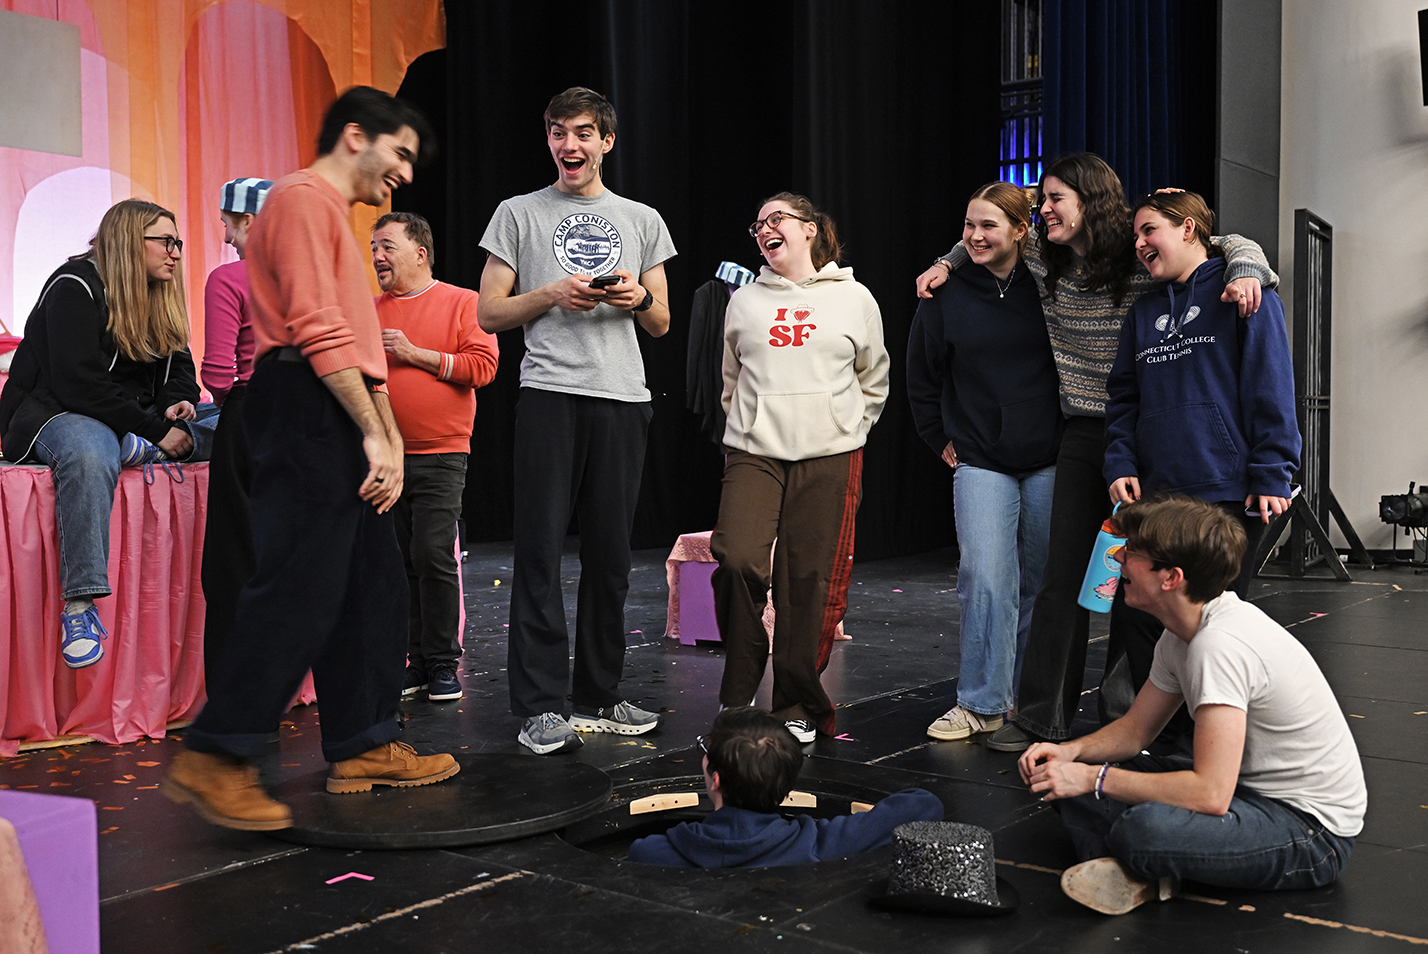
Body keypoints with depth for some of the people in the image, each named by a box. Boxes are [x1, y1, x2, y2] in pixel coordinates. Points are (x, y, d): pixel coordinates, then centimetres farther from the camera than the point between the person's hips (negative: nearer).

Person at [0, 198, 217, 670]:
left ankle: (134, 451, -22)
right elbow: (80, 384, -21)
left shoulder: (160, 298, 14)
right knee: (89, 453, -44)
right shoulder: (75, 289, -11)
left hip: (136, 420, 8)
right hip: (56, 413, -8)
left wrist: (177, 404, -10)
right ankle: (79, 605, -44)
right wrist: (156, 431, -25)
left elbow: (180, 370, 15)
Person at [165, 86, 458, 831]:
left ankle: (364, 747, 17)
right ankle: (212, 759, -10)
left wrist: (389, 440, 17)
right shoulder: (303, 198, -5)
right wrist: (373, 434, -16)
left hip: (342, 419, 11)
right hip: (307, 408, -11)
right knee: (300, 588, -14)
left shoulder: (335, 214, 27)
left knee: (371, 580, 10)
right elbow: (318, 330, -16)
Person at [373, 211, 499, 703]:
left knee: (433, 556, -10)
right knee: (397, 561, 4)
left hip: (439, 455, -4)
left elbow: (482, 366, -9)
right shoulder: (369, 312, 14)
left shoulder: (463, 303, 2)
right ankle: (414, 661, 12)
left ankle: (443, 663, 0)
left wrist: (414, 353, -10)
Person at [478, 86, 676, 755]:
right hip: (550, 395, -3)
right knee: (541, 551, -6)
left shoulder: (642, 220, 17)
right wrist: (552, 294, -9)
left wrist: (636, 299, -4)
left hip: (623, 399, 3)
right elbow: (490, 313, 6)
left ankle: (599, 697, 17)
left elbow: (661, 323, 18)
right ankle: (540, 706, -1)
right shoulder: (519, 214, 9)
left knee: (610, 555, 7)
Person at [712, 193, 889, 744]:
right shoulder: (745, 302, 13)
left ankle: (798, 709, 12)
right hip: (754, 454, 1)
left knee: (810, 584, -2)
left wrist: (845, 432, 11)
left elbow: (874, 382, 18)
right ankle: (737, 696, -1)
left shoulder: (853, 299, 8)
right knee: (737, 560, -18)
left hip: (829, 458, -1)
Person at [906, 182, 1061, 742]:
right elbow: (922, 379, 11)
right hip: (980, 462, -1)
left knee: (1038, 583, 8)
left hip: (1048, 462, 1)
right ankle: (981, 703, -2)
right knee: (986, 580, -10)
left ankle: (1026, 694, 21)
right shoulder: (946, 296, 0)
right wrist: (942, 442, 9)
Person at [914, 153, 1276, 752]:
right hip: (1082, 435, 4)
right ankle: (1042, 717, 6)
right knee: (1064, 575, 2)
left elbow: (1230, 244, -8)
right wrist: (948, 262, 15)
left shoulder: (1142, 262, -9)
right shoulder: (1046, 261, 7)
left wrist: (1245, 272, -27)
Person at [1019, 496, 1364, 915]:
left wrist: (1095, 779, -23)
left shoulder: (1220, 644, -28)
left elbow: (1210, 794, -32)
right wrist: (1072, 752, -6)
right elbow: (1135, 728, 14)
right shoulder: (1180, 635, 2)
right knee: (1073, 776, 2)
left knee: (1142, 829, -37)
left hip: (1312, 829, -9)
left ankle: (1138, 868, -5)